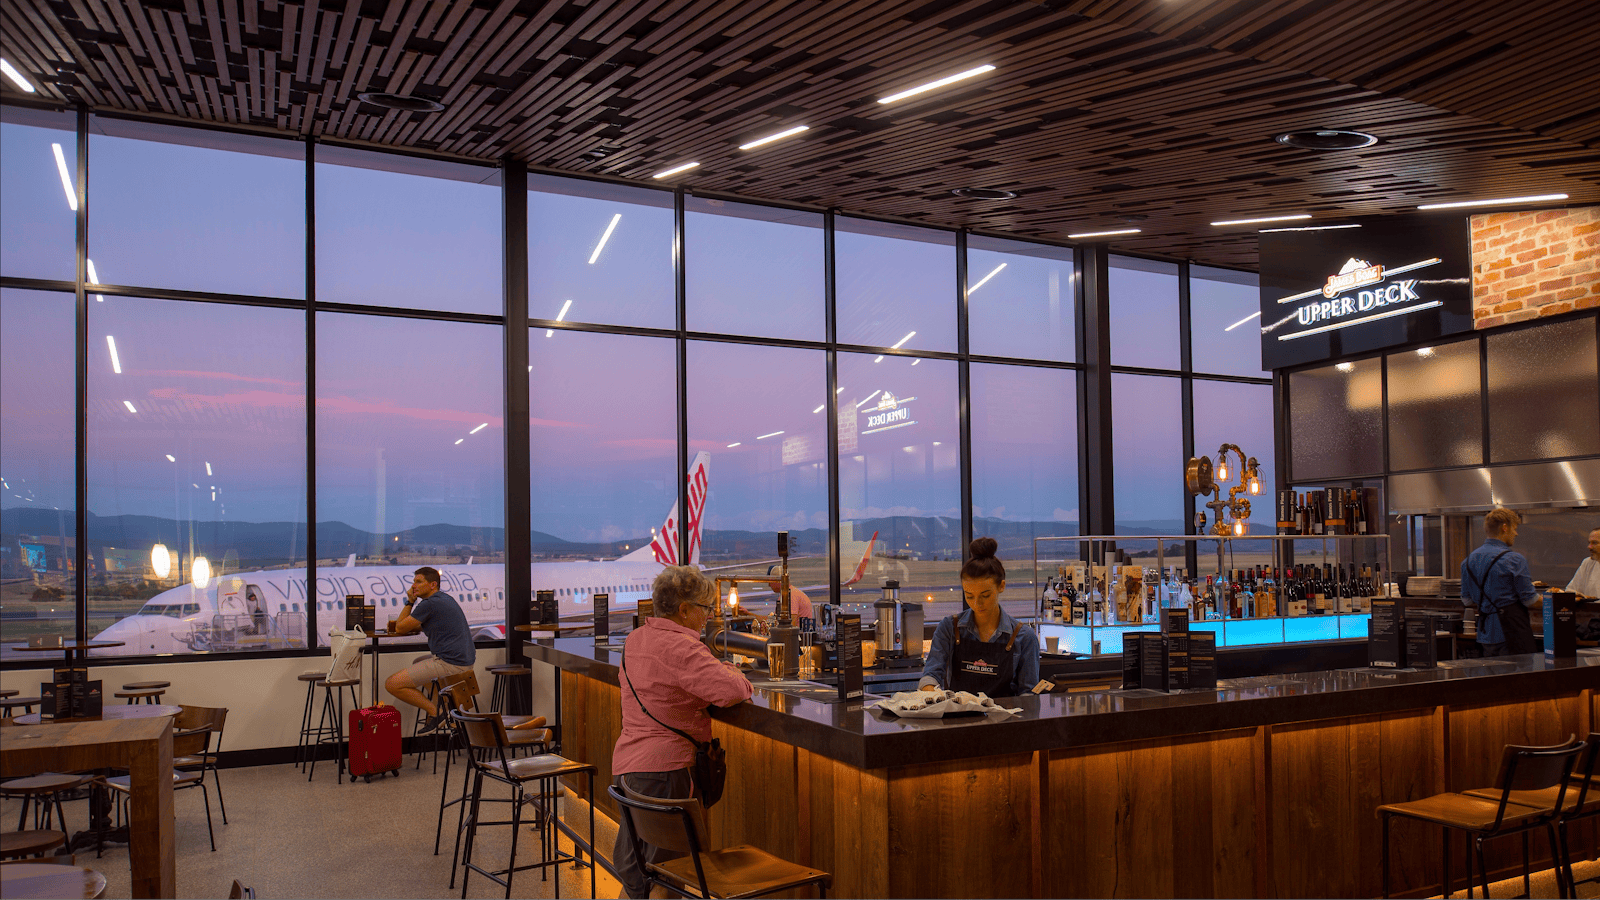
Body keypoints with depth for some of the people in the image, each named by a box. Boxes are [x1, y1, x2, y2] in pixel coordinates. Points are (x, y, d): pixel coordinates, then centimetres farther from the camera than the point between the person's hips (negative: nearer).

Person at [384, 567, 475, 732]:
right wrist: (414, 627, 15)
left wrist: (410, 601, 4)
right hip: (465, 659, 10)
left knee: (392, 684, -6)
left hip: (449, 663, -10)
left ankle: (434, 711, -4)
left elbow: (400, 629, -4)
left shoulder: (429, 604, -14)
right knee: (417, 664, 37)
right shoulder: (446, 598, 16)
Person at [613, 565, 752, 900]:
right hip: (664, 767, -9)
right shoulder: (680, 648, -17)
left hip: (625, 763, 9)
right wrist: (732, 672, -2)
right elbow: (730, 691, -26)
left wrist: (720, 671, 14)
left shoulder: (635, 639, 12)